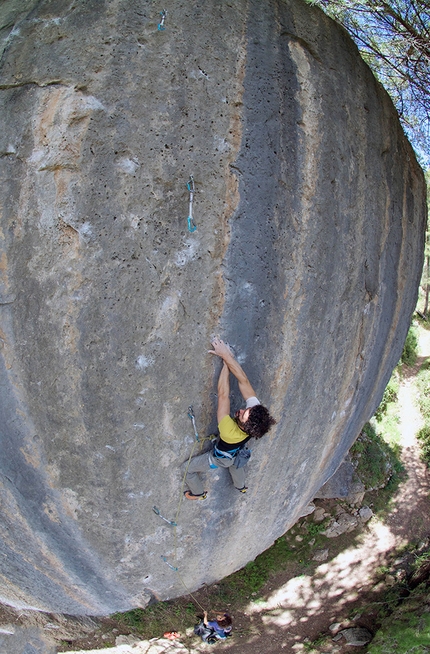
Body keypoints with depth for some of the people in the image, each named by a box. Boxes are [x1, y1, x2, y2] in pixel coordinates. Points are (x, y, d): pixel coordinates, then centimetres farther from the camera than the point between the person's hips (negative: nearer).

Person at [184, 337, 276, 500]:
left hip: (219, 459, -5)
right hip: (237, 454, 5)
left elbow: (223, 394, -53)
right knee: (236, 462, 38)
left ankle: (199, 493, 43)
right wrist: (227, 356, -51)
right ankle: (241, 486, 65)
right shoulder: (254, 411, -40)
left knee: (189, 468, 17)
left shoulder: (230, 432, -52)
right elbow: (243, 380, -43)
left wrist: (226, 360, -49)